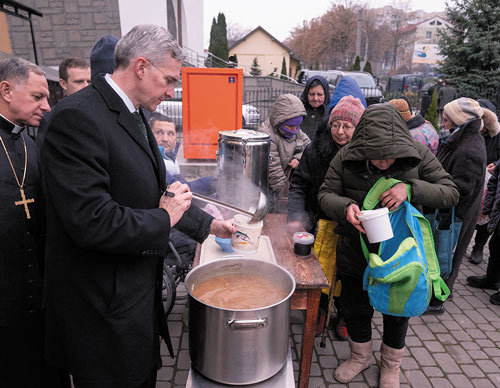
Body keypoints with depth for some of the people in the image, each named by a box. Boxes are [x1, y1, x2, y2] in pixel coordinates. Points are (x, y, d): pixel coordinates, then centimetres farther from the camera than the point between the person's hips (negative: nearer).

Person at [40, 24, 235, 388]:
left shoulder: (135, 116, 8)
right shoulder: (78, 117, -23)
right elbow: (92, 221, -30)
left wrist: (207, 223, 12)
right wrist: (164, 218, -17)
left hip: (141, 290, 9)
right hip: (106, 306, -8)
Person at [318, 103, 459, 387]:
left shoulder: (418, 154, -15)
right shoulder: (346, 157, -14)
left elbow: (451, 193, -11)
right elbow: (326, 194, -9)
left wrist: (411, 189, -29)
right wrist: (345, 207, -31)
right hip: (356, 252, 1)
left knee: (397, 311, 20)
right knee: (356, 307, 19)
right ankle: (361, 357, 50)